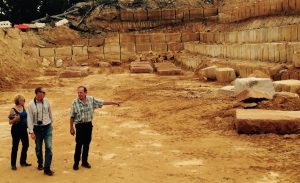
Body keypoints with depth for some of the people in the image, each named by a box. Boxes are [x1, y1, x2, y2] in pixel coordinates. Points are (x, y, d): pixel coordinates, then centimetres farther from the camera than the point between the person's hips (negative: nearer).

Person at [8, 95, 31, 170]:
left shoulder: (23, 108, 5)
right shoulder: (13, 110, -13)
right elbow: (10, 122, -11)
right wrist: (15, 119, -28)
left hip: (24, 129, 7)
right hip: (16, 130, -7)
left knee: (26, 145, 12)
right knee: (15, 147, 2)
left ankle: (23, 162, 27)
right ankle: (13, 164, 14)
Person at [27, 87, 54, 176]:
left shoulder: (46, 101, -5)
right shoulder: (31, 104, -10)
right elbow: (30, 119, -9)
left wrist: (51, 123, 18)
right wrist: (31, 132, -12)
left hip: (47, 128, 1)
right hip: (37, 128, -1)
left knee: (48, 147, -9)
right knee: (38, 148, 12)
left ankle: (47, 169, -5)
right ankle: (40, 164, 37)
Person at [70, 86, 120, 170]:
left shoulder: (91, 99, -2)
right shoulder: (75, 102, -11)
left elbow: (102, 102, 7)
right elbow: (72, 117, -6)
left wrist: (114, 102, 7)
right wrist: (71, 128, -5)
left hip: (88, 124, 3)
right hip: (80, 125, -3)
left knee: (87, 144, 10)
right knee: (79, 144, 0)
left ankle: (84, 161, 23)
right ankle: (76, 162, 13)